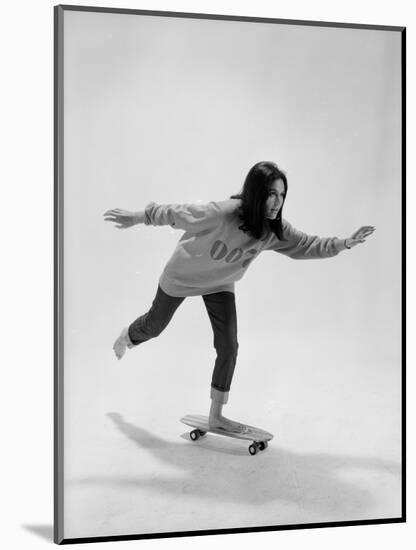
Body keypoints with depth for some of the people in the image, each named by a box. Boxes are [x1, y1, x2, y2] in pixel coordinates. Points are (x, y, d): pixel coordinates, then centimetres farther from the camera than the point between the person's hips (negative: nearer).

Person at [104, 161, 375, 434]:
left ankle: (216, 414, 12)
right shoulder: (222, 213, -41)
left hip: (220, 284, 4)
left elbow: (307, 244, -14)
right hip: (183, 276, -3)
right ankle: (128, 337, 58)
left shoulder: (276, 229, -25)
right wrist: (137, 217, -23)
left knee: (229, 347, -4)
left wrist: (345, 243, -28)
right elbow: (176, 213, -30)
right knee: (155, 325, 19)